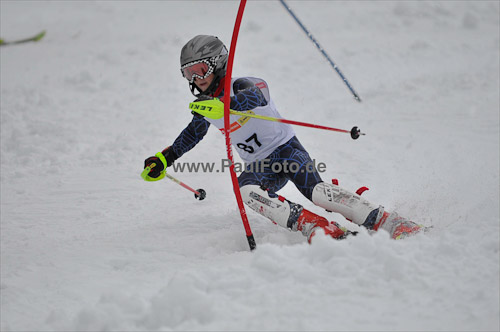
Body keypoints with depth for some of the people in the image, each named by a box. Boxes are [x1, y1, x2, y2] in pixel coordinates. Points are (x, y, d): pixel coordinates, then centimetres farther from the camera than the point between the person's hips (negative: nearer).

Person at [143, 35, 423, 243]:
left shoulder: (243, 85, -14)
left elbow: (251, 98, -40)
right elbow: (193, 133, 28)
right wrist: (164, 159, 24)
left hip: (286, 149, -6)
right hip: (260, 167, 6)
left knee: (316, 191, -32)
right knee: (246, 190, -30)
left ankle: (387, 222, -33)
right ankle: (311, 226, -43)